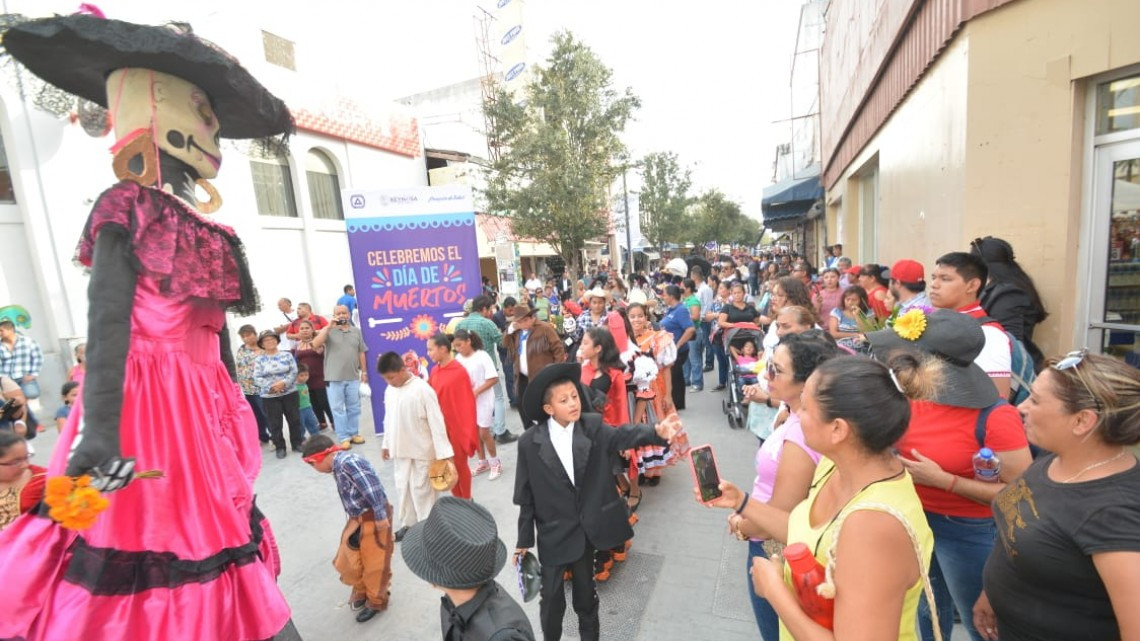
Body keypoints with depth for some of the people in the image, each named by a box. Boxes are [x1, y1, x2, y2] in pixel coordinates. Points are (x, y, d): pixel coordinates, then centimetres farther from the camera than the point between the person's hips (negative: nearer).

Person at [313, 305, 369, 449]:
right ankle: (343, 438, 10)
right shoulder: (328, 331, 1)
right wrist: (328, 326, -17)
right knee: (338, 408, 3)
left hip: (353, 377, 2)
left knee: (354, 407, 10)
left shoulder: (356, 331, 7)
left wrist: (364, 371, 7)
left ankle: (353, 433, 22)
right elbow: (315, 345, -16)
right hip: (334, 378, -2)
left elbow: (361, 353, 10)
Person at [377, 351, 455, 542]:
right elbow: (388, 419, 14)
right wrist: (386, 444, 19)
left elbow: (436, 422, -18)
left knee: (421, 489, 3)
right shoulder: (389, 390, 2)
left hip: (422, 450, -6)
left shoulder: (422, 389, -20)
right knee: (402, 488, 16)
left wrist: (442, 452, -19)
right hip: (400, 449, 7)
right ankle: (408, 524, 33)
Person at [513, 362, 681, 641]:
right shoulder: (529, 442, -14)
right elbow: (526, 496, -7)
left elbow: (622, 435, -28)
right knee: (551, 598, 16)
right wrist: (524, 540, -1)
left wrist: (657, 432, -47)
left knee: (585, 593, 22)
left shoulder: (593, 426, -11)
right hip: (553, 534, -1)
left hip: (586, 529, 2)